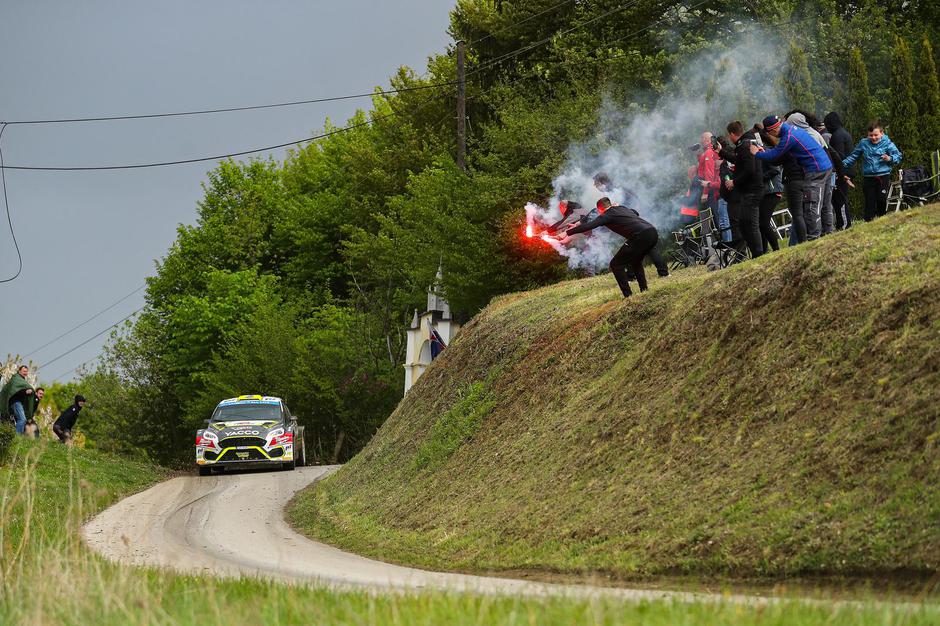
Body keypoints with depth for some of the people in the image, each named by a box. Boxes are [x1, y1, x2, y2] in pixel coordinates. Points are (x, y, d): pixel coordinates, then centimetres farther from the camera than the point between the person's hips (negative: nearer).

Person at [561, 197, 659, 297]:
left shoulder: (607, 215, 5)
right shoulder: (623, 208, 27)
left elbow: (588, 226, -6)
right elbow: (636, 213, 49)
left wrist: (568, 233, -3)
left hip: (641, 237, -8)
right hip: (653, 233, 8)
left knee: (616, 264, 3)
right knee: (635, 261, 31)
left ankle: (628, 295, -3)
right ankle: (644, 290, 24)